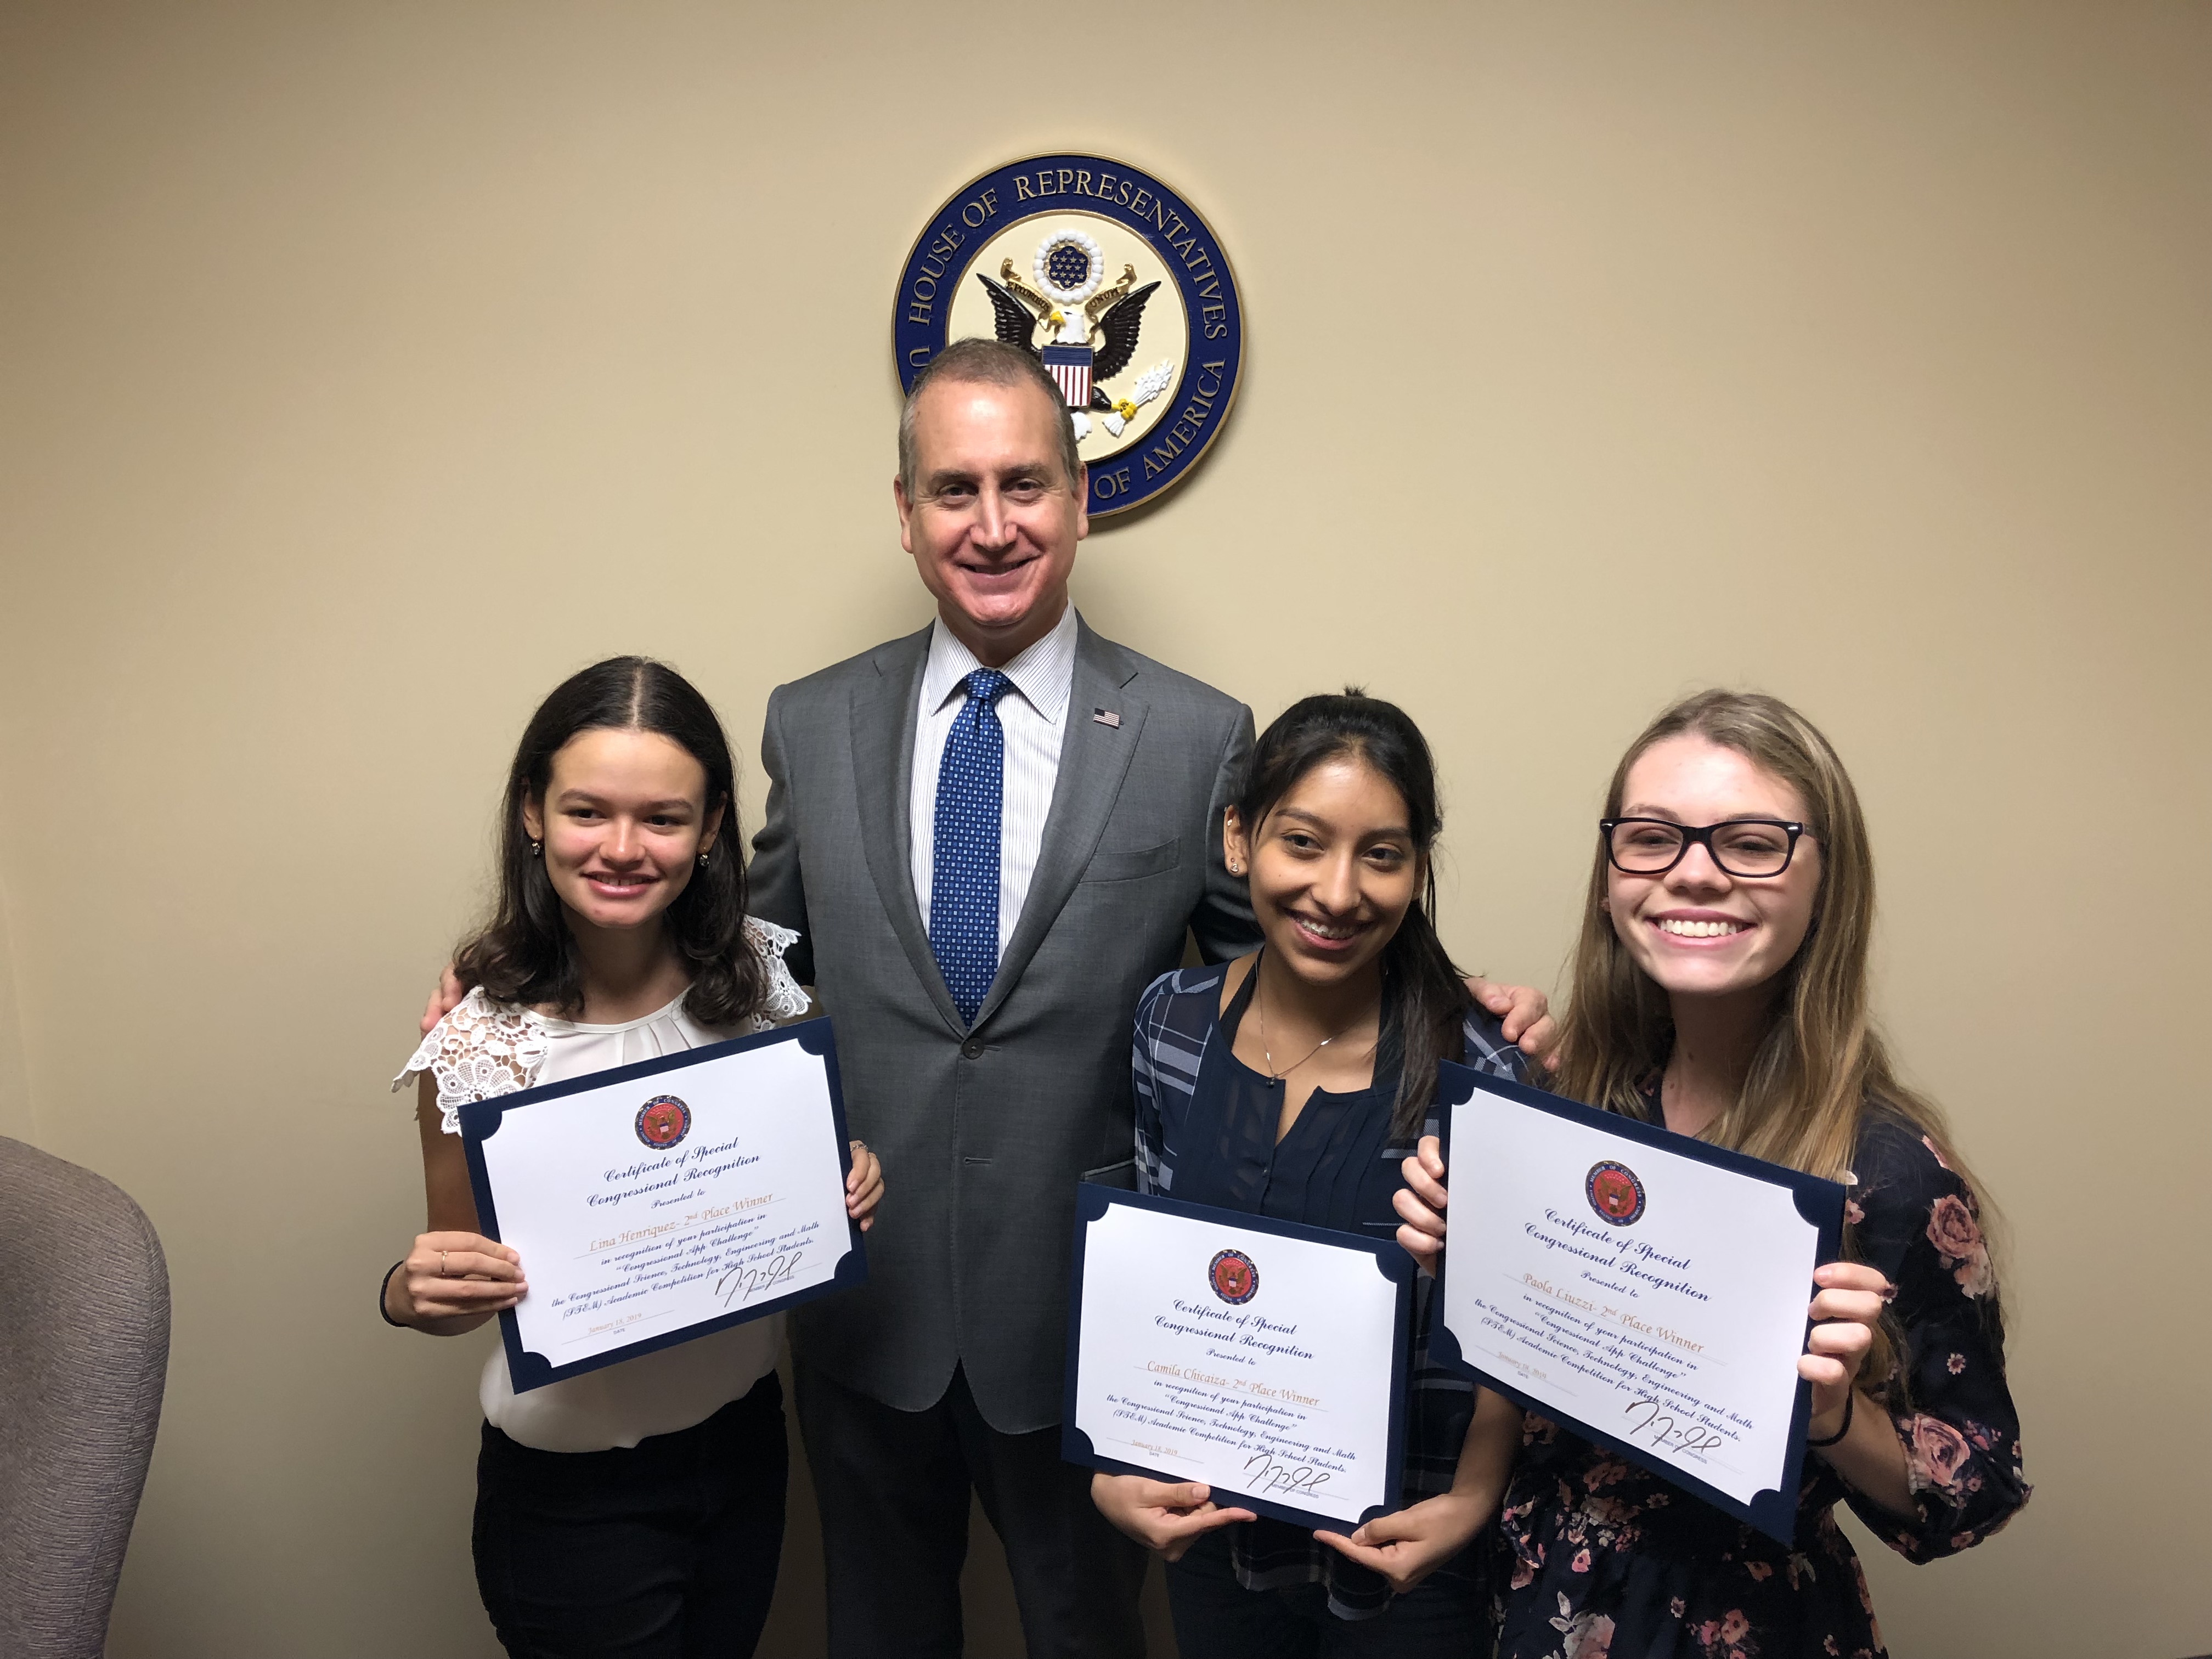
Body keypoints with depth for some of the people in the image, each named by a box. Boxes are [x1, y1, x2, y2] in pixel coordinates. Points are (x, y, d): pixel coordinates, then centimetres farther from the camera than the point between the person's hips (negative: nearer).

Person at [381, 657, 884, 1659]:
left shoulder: (759, 973, -11)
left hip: (745, 1434, 4)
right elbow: (464, 1271, -7)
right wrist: (410, 1294, -29)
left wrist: (851, 1181, -16)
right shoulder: (481, 1043, -20)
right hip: (573, 1487, -3)